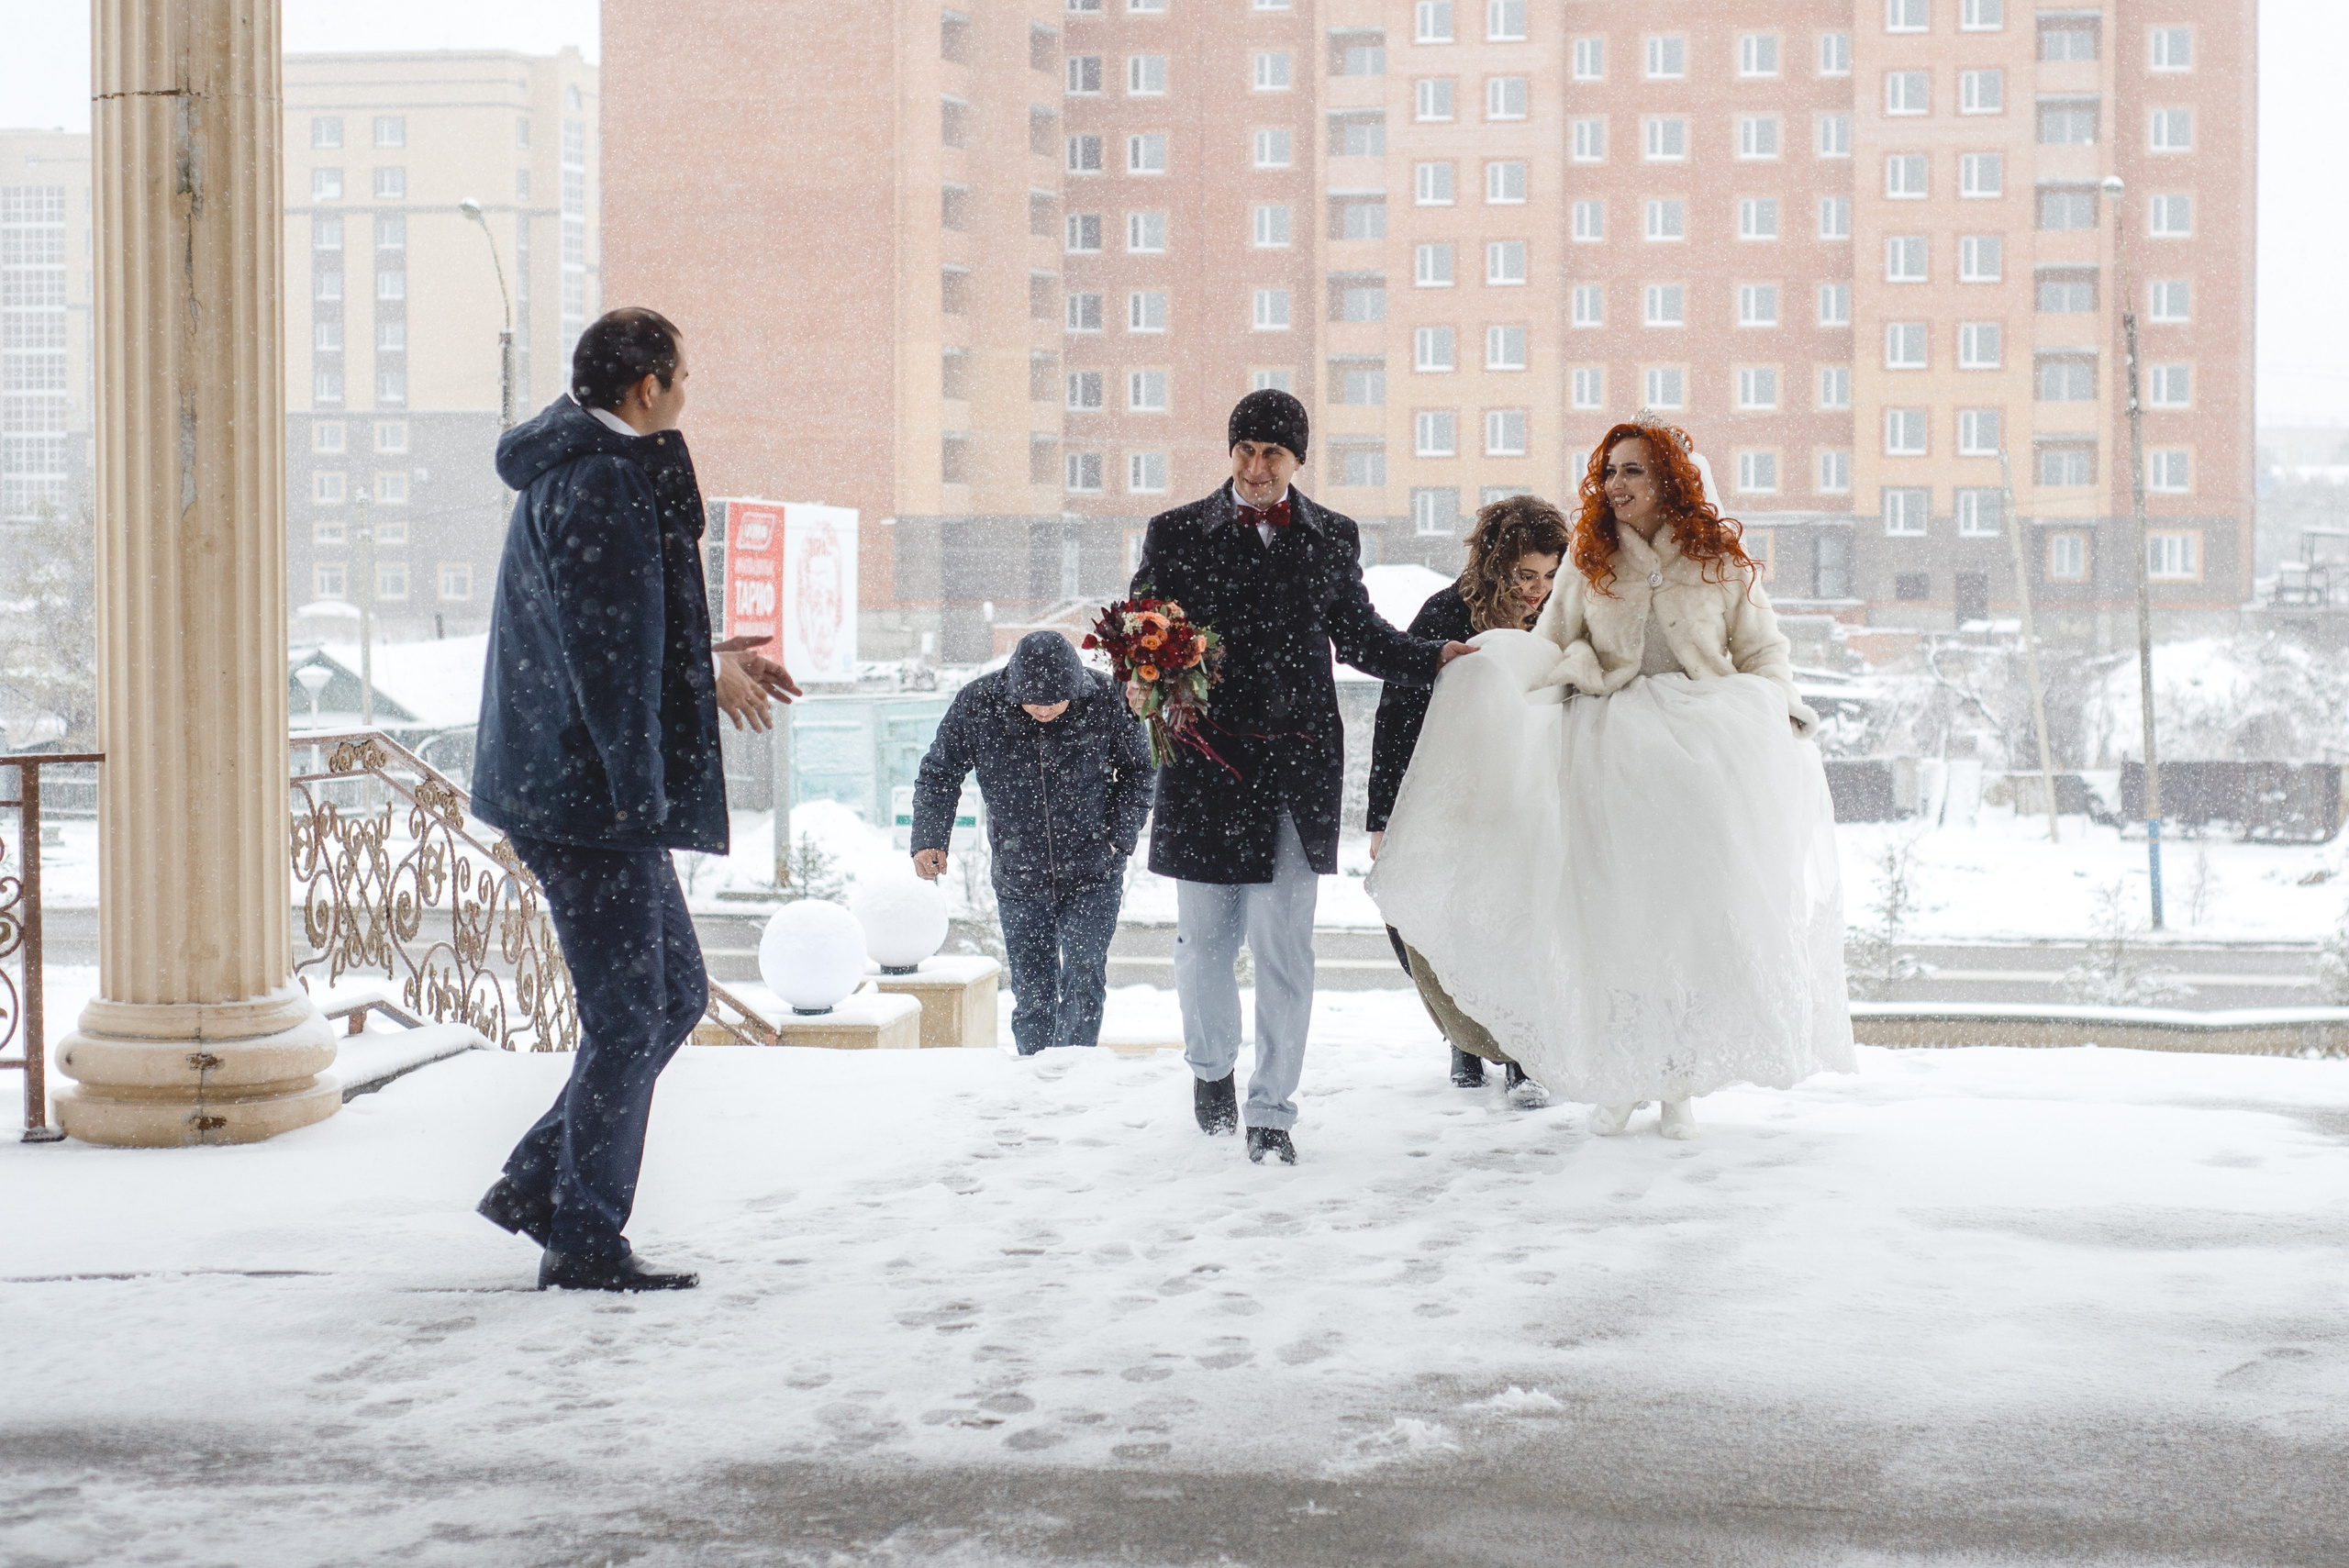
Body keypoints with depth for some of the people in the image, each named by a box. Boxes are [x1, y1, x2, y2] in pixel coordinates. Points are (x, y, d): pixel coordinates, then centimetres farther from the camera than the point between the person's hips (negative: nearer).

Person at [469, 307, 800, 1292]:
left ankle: (537, 1184, 21)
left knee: (674, 995, 16)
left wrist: (706, 668, 24)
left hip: (582, 794, 11)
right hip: (591, 798, -11)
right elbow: (607, 657, -22)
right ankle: (584, 1240, 6)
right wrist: (639, 797, -23)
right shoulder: (598, 485, -17)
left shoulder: (579, 472, 18)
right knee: (628, 1017, -3)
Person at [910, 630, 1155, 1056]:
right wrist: (929, 839, -11)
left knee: (1084, 981, -11)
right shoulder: (977, 705, -11)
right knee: (1032, 991, 5)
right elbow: (938, 773, 2)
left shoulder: (1106, 700, -12)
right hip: (1018, 878, 1)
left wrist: (1118, 839, -6)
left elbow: (1137, 772, 3)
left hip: (1093, 876, -1)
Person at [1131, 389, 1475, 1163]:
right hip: (1206, 759, 0)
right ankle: (1212, 1064, 36)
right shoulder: (1177, 534, 5)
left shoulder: (1332, 538, 10)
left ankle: (1272, 1109, 5)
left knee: (1284, 943, -4)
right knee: (1205, 938, 8)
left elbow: (1359, 635, 18)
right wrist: (1140, 686, -16)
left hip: (1298, 764, 0)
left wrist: (1436, 656, 3)